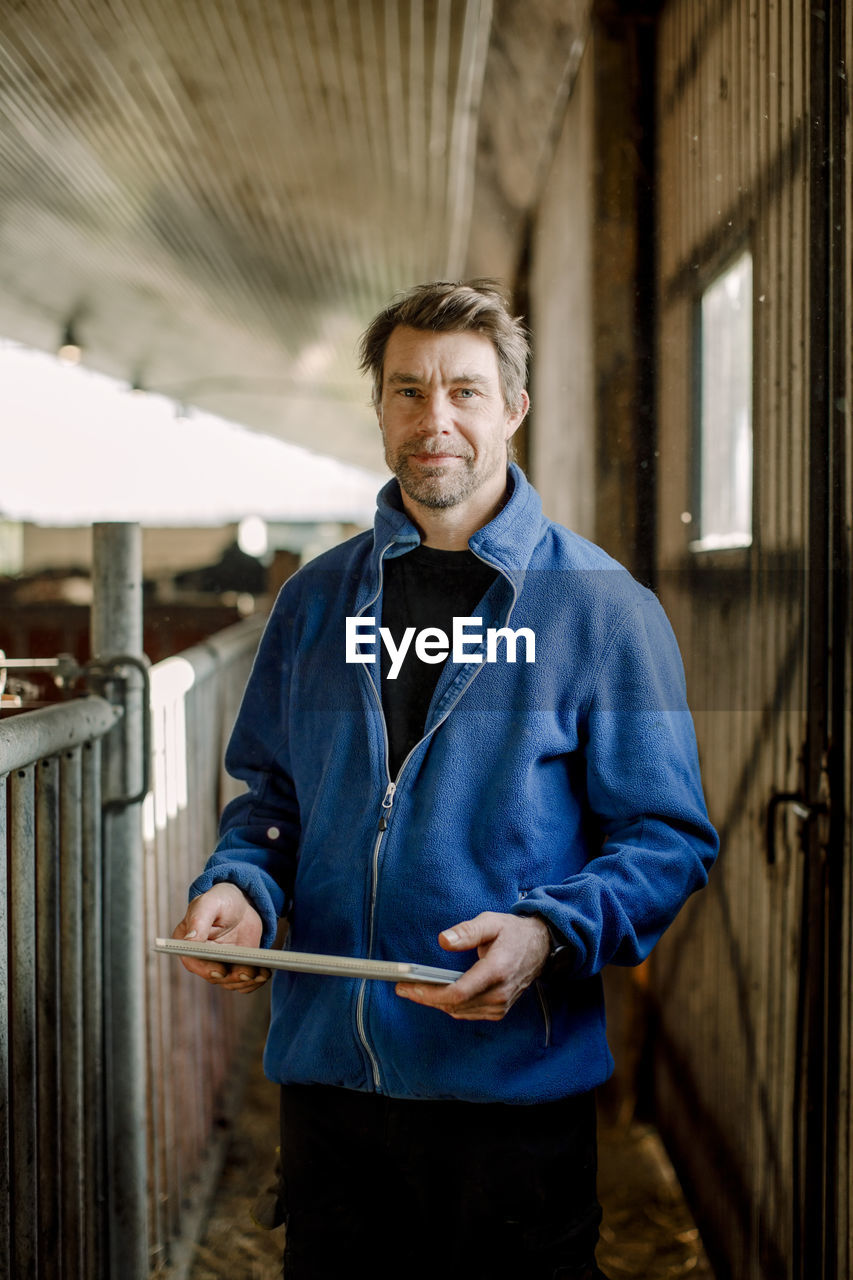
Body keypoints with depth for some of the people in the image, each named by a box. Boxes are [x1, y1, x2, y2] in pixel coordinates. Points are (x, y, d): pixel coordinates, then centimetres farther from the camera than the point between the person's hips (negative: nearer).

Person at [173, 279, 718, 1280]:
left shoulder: (601, 605, -5)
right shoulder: (316, 599, 8)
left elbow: (670, 838, -6)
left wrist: (548, 931, -23)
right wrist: (238, 885, -6)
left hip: (516, 1080, -3)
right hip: (325, 1071, 4)